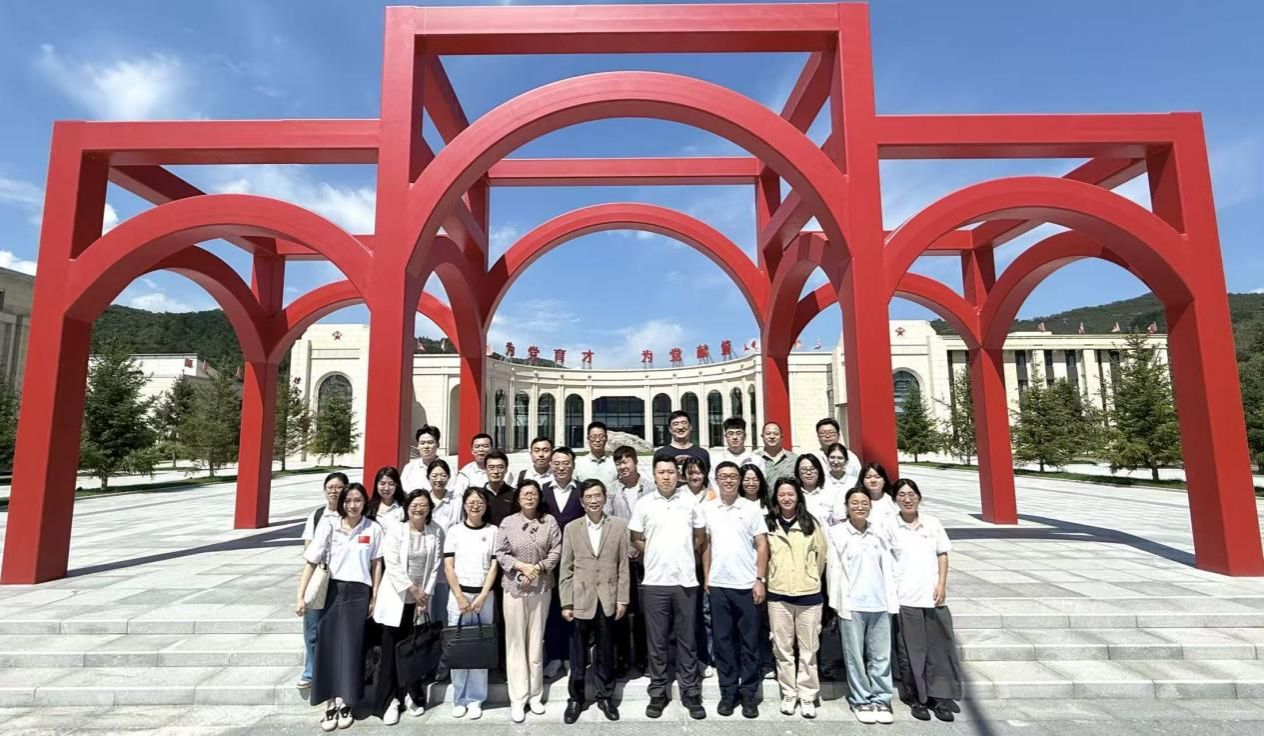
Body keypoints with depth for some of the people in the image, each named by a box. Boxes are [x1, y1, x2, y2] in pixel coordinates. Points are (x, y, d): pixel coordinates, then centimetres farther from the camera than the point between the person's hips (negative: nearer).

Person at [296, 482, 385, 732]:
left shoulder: (373, 528, -4)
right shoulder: (329, 525, -6)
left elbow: (376, 564, 3)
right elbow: (311, 561, -6)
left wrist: (375, 597, 2)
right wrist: (300, 596, -10)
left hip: (359, 593, 0)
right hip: (332, 591, 0)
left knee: (351, 649, 4)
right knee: (328, 647, 2)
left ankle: (345, 704, 17)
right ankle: (330, 705, 14)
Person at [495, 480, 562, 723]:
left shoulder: (549, 521, -1)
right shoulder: (507, 522, -3)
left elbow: (556, 550, -4)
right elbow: (500, 553, -4)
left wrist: (538, 567, -16)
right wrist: (521, 566, -15)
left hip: (541, 587, 1)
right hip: (514, 587, -1)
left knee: (536, 641, 11)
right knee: (516, 642, 5)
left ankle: (535, 695, 23)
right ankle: (518, 699, 14)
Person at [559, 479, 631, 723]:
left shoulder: (619, 525, 0)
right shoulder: (571, 528, 1)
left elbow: (623, 566, 1)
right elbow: (565, 568, 1)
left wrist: (622, 599, -2)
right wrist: (566, 602, -3)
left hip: (608, 599, 0)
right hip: (580, 599, 0)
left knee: (605, 653, 12)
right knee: (578, 655, 10)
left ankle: (605, 697, 29)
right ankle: (575, 698, 27)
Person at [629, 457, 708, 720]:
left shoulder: (690, 501, 0)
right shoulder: (644, 504, -1)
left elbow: (701, 537, 10)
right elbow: (636, 540, 6)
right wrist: (656, 556, 6)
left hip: (685, 581, 0)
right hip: (655, 582, 0)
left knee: (687, 640, 10)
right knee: (657, 642, 9)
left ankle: (691, 694, 22)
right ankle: (658, 694, 22)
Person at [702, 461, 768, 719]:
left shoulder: (752, 508, -2)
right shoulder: (707, 509, 3)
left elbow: (762, 546, -1)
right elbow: (705, 545, 8)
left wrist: (760, 580, -7)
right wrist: (706, 578, 6)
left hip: (746, 585, -2)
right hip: (718, 586, 2)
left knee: (749, 642, 7)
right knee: (722, 641, 9)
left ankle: (749, 693, 20)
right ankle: (728, 692, 22)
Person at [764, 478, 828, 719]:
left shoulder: (811, 524, -2)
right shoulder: (769, 525, 2)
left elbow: (821, 555, 5)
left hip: (808, 594, -1)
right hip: (777, 594, 1)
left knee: (808, 648, 7)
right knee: (782, 648, 9)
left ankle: (807, 695, 20)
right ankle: (789, 693, 23)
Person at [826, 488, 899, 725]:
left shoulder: (879, 534, 8)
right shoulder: (837, 533, -3)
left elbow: (888, 568, 10)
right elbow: (834, 568, -3)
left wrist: (892, 600, 4)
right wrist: (837, 602, -5)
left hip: (879, 604, 3)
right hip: (851, 604, -3)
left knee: (881, 656, 8)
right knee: (855, 656, 5)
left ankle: (881, 699, 21)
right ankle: (860, 700, 18)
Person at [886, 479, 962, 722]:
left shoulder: (932, 523, 4)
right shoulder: (891, 528, -3)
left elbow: (942, 555, 8)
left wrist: (942, 584, -2)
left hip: (933, 597, 2)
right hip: (905, 599, -2)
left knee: (939, 646, 5)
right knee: (911, 650, 5)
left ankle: (939, 697, 18)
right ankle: (917, 699, 18)